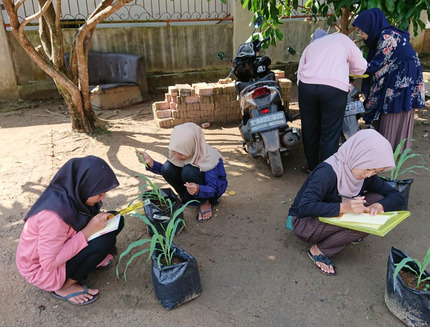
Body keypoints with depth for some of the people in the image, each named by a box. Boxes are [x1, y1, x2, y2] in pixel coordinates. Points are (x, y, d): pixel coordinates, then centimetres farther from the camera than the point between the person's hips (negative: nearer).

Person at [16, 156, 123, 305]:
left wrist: (98, 217, -13)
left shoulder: (71, 192, -13)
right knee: (106, 240, -27)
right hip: (41, 269, -7)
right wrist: (88, 231, -30)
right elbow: (49, 263, -28)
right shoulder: (53, 214, -36)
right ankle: (64, 287, -8)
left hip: (60, 248, 7)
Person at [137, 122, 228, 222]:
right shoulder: (178, 151, -17)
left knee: (188, 171, -35)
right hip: (190, 185, 5)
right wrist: (151, 162, -23)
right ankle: (183, 197, 3)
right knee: (167, 168, -22)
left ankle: (205, 203, -11)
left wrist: (198, 189, -51)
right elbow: (166, 171, -3)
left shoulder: (210, 158, -33)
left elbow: (212, 189, -29)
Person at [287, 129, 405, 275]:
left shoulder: (366, 175, -6)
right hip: (304, 222, -7)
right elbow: (305, 207, -35)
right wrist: (343, 207, -45)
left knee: (378, 199, -10)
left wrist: (379, 205, -26)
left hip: (332, 219, 7)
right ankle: (318, 251, -12)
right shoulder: (327, 172, -29)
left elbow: (397, 197, -3)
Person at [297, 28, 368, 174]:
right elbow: (361, 67, 19)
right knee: (330, 134, 5)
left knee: (310, 130, 16)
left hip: (307, 85, 3)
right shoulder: (342, 38, 24)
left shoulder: (310, 46, 30)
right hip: (335, 87, -2)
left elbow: (299, 73, 20)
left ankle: (312, 167, 31)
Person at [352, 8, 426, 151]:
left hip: (402, 80, -9)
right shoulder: (380, 35, 7)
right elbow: (376, 62, 9)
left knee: (394, 115, -2)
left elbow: (377, 64, -19)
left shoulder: (388, 36, -20)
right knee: (384, 113, 12)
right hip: (393, 79, 9)